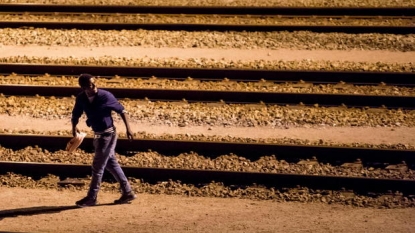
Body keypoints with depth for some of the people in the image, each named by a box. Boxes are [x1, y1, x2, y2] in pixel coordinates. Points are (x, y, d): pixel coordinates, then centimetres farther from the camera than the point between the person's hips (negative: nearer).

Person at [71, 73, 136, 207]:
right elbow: (76, 115, 6)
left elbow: (121, 111, -11)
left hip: (108, 134, -7)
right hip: (97, 135, 7)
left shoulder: (105, 96, -19)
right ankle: (127, 193, 24)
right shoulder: (81, 99, -6)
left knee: (97, 166, -2)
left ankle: (91, 198, 8)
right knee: (111, 164, 14)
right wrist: (74, 127, -9)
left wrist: (128, 129, -15)